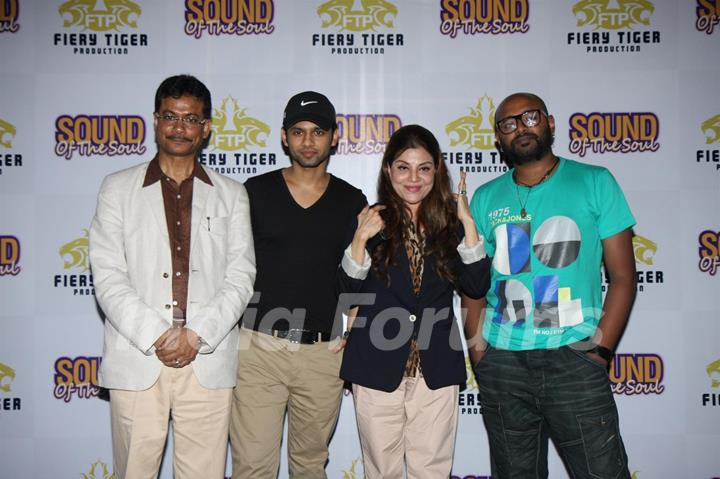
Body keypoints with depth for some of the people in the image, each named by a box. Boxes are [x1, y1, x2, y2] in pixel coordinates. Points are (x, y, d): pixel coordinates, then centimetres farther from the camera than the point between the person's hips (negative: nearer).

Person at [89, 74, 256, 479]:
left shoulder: (231, 195, 11)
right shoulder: (118, 189, 9)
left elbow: (240, 276, 3)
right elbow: (108, 275, 0)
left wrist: (198, 335, -10)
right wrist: (155, 336, -11)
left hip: (208, 361, 1)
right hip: (137, 361, 0)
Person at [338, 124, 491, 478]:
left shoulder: (449, 223, 6)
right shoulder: (370, 221, 1)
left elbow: (477, 287, -4)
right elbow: (349, 293, -4)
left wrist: (468, 224, -11)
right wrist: (360, 239, -18)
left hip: (436, 368, 1)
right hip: (378, 367, -1)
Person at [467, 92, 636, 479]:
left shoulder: (594, 182, 1)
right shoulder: (486, 198, 8)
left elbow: (622, 275, 0)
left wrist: (600, 349, -8)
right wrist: (477, 349, 1)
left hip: (573, 357, -2)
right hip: (502, 361, 3)